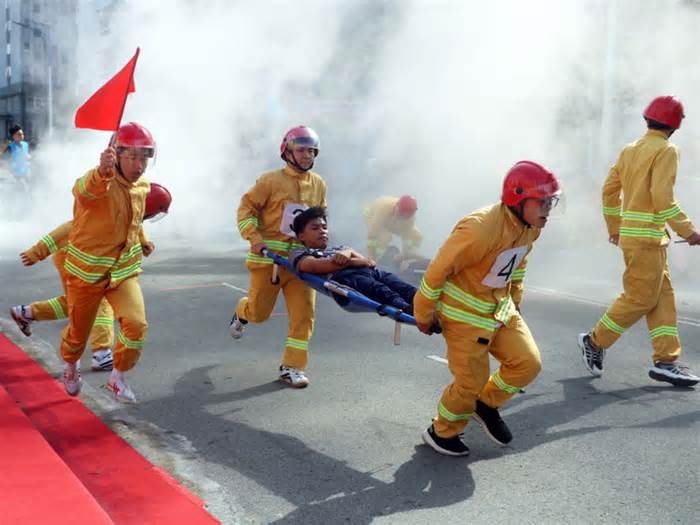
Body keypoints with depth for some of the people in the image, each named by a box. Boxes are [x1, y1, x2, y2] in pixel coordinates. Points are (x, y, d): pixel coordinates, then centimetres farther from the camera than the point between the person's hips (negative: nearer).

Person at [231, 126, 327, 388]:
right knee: (259, 312, 6)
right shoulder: (271, 180, -7)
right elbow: (246, 208, -4)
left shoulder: (318, 184, 8)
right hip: (269, 256, -3)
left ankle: (292, 367, 6)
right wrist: (254, 238, -15)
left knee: (304, 313, -5)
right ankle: (242, 312, 44)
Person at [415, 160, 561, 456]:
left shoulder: (530, 227, -4)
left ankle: (487, 405, 27)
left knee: (528, 363, 2)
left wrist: (515, 300, 22)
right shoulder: (480, 229, -31)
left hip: (500, 308, 8)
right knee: (471, 382, -1)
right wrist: (424, 315, -13)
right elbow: (439, 269, -23)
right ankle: (441, 433, 25)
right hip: (465, 313, -8)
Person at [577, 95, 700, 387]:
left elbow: (609, 190, 16)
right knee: (640, 298, -2)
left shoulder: (630, 150, 14)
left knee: (663, 295, 8)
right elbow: (662, 198, -19)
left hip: (631, 232, 9)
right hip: (646, 236, -9)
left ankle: (665, 360, 7)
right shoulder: (666, 150, -10)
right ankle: (595, 342, 7)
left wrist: (614, 227, 26)